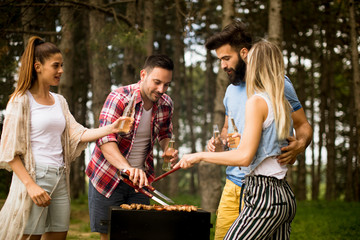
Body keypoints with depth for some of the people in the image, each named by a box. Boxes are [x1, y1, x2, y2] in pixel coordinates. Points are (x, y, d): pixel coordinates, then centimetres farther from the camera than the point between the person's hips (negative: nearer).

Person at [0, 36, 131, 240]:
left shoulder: (60, 101, 16)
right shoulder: (22, 101, -5)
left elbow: (77, 135, 8)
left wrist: (111, 128, -5)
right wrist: (31, 185, -18)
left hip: (60, 179, 7)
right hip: (33, 176, -6)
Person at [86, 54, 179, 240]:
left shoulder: (166, 104, -3)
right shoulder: (119, 98, -20)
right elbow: (105, 140, -31)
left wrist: (168, 150, -9)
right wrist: (128, 168, -47)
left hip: (140, 179, 5)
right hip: (108, 177, -4)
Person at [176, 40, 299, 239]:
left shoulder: (257, 101, -10)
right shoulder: (283, 105, 14)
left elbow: (245, 157, -17)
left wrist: (200, 156, -9)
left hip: (263, 195, -9)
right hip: (286, 195, 9)